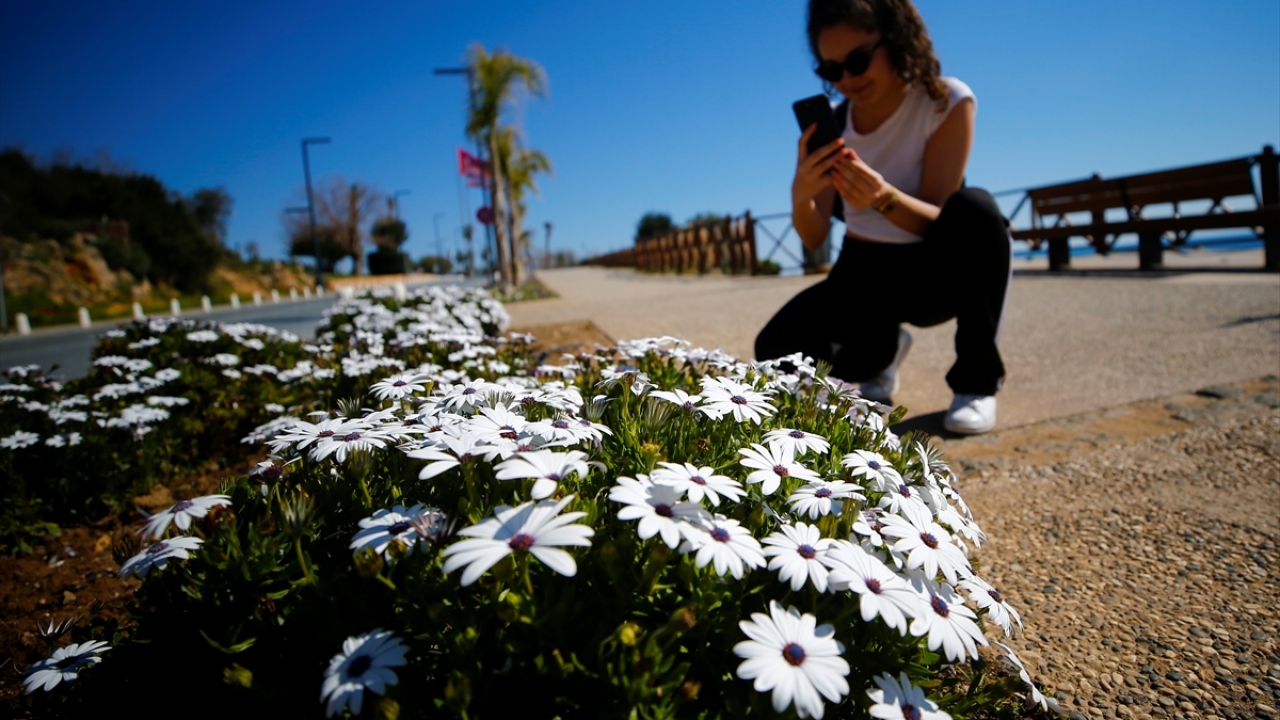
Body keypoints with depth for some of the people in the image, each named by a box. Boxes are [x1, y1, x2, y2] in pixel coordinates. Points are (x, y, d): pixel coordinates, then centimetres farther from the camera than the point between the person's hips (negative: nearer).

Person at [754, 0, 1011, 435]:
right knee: (777, 352, -19)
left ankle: (978, 378, -15)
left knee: (975, 209, -35)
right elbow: (815, 239, -12)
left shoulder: (947, 102, -15)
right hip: (867, 273, 3)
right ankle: (883, 350, 15)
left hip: (935, 270, -2)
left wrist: (884, 197, -42)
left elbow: (939, 222, -20)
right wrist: (801, 196, -35)